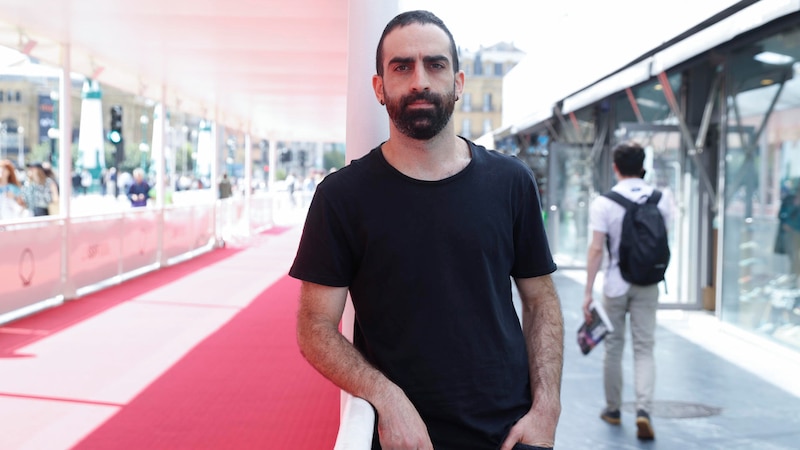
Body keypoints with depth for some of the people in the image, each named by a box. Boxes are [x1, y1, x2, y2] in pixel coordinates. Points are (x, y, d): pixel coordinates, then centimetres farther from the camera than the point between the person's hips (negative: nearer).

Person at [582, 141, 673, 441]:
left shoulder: (603, 203, -10)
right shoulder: (660, 200, 0)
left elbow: (596, 249, -14)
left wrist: (588, 290, -12)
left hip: (616, 284, -2)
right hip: (648, 285, 2)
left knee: (614, 347, 12)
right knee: (644, 349, 3)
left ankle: (613, 409, 23)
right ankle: (644, 408, -14)